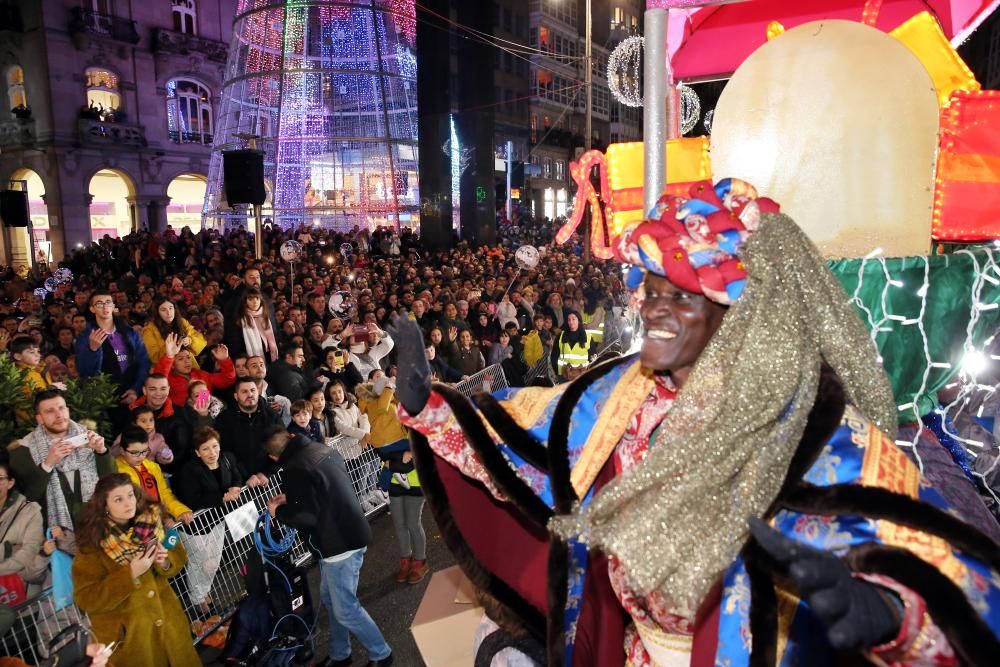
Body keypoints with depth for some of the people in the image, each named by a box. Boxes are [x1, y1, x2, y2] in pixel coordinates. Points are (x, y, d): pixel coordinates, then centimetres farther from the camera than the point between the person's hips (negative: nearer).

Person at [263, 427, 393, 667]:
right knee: (330, 598, 22)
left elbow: (306, 516, -22)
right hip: (350, 534, 10)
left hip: (341, 543, -10)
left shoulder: (296, 469, -22)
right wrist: (291, 498, 17)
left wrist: (278, 511, -5)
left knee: (345, 609, 4)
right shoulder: (324, 450, 5)